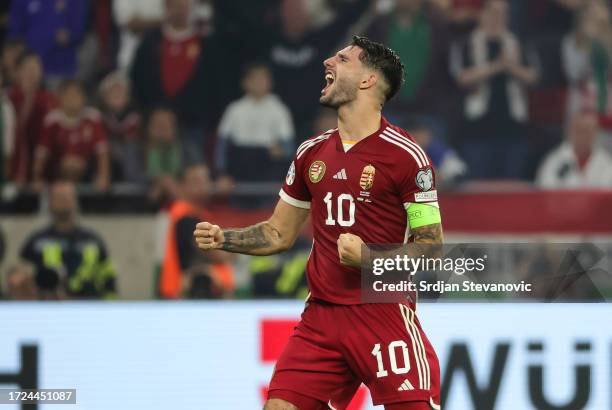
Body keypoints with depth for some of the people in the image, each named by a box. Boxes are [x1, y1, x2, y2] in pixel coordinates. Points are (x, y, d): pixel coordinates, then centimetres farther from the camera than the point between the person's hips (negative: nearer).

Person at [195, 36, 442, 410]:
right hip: (321, 318, 5)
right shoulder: (311, 153, 12)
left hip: (385, 315, -5)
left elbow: (432, 247, -6)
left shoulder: (405, 154, -7)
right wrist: (222, 238, 5)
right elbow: (279, 234, 21)